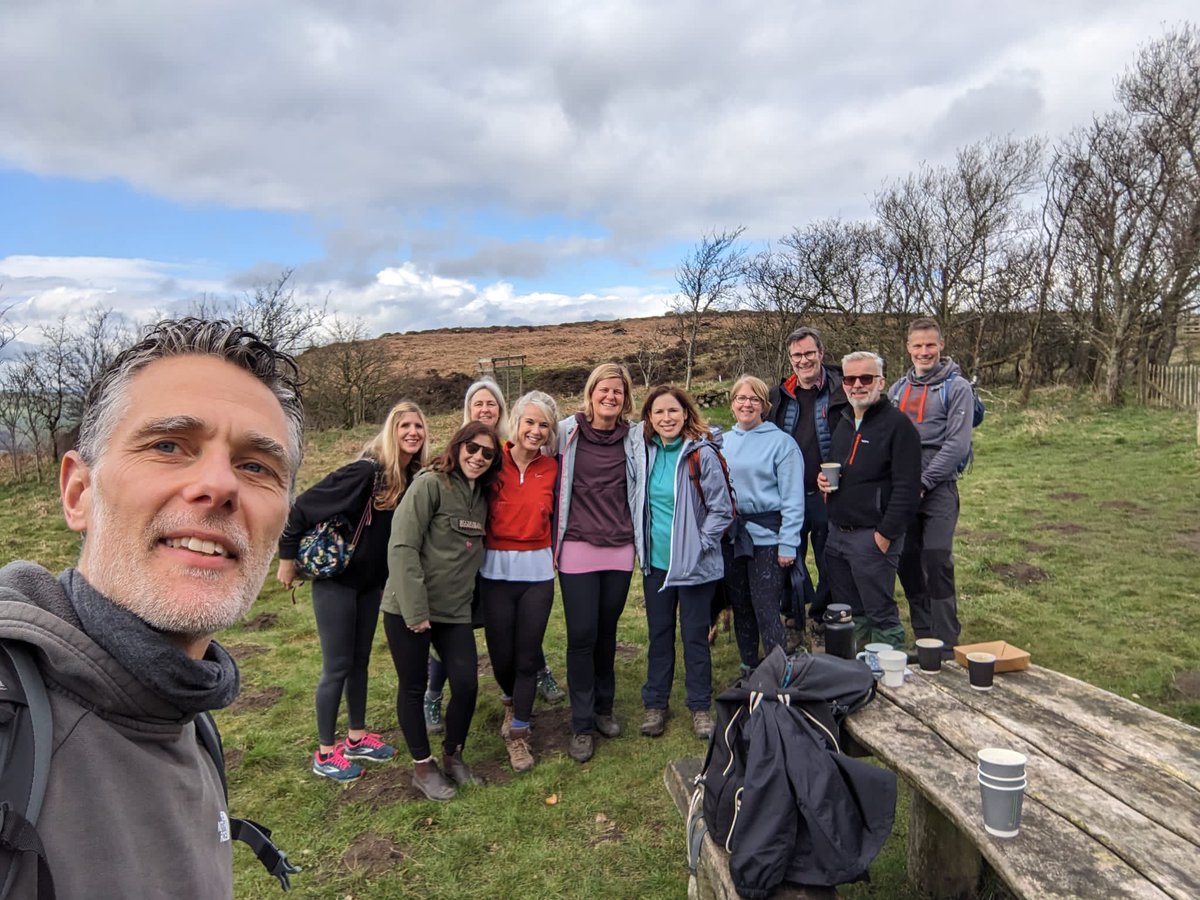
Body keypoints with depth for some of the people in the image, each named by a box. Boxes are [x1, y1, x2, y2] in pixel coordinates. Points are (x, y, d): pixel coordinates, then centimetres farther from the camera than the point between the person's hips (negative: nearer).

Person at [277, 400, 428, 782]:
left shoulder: (414, 478, -4)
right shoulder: (366, 471, -24)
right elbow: (303, 505, -21)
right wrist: (288, 557, -13)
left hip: (372, 582, 6)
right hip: (336, 579, -6)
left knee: (359, 661, 17)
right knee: (337, 667, 3)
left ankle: (357, 738, 33)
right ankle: (325, 753, 19)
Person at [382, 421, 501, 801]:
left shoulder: (481, 496, 9)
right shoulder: (430, 484, -13)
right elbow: (402, 547, -18)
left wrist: (471, 598, 7)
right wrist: (415, 610, -19)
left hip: (455, 611, 6)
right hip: (408, 608, -5)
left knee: (467, 685, 2)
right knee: (414, 687, 7)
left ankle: (453, 754, 27)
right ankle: (423, 767, 26)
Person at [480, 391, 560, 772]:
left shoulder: (551, 469, 4)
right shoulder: (494, 461, -3)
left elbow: (554, 519, 11)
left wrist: (554, 555, 0)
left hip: (537, 572, 1)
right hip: (495, 572, -1)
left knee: (527, 657, 3)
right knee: (501, 655, 6)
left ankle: (518, 733, 21)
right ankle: (512, 701, 39)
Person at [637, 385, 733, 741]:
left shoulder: (702, 454, -13)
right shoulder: (645, 452, 0)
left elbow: (721, 509, -9)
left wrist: (699, 545, -12)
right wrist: (642, 542, 7)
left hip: (695, 564, -4)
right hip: (656, 562, 4)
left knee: (695, 635, 8)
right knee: (658, 634, 14)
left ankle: (700, 707, 25)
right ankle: (655, 704, 28)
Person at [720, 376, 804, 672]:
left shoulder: (781, 442, -6)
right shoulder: (722, 442, 9)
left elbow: (792, 499, -8)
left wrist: (788, 544, -13)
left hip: (767, 537, -5)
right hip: (730, 537, 5)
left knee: (766, 611, -5)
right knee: (741, 608, 15)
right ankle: (748, 671, 30)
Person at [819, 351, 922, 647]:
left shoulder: (897, 423, -11)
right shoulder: (843, 422, 14)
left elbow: (907, 487, -16)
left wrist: (885, 534, -18)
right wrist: (823, 478, 3)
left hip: (873, 536, -8)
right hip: (836, 533, 8)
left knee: (880, 615, 0)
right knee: (847, 614, 16)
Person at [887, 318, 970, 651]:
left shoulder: (957, 387, -2)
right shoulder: (898, 389, 14)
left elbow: (957, 444, -11)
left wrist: (923, 481, -14)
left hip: (938, 488, -5)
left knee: (936, 561, -9)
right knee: (907, 562, 7)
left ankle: (945, 646, 1)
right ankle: (923, 639, 20)